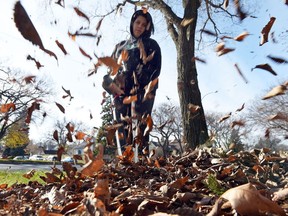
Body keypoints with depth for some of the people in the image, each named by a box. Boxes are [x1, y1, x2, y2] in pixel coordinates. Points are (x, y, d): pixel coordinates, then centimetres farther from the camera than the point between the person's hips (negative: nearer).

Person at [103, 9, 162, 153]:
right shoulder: (121, 46, 24)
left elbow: (155, 71, 3)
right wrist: (112, 86, 1)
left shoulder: (151, 45, 14)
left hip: (142, 93, -3)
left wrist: (145, 61, -16)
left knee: (140, 130, -17)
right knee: (122, 130, -5)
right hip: (121, 94, 4)